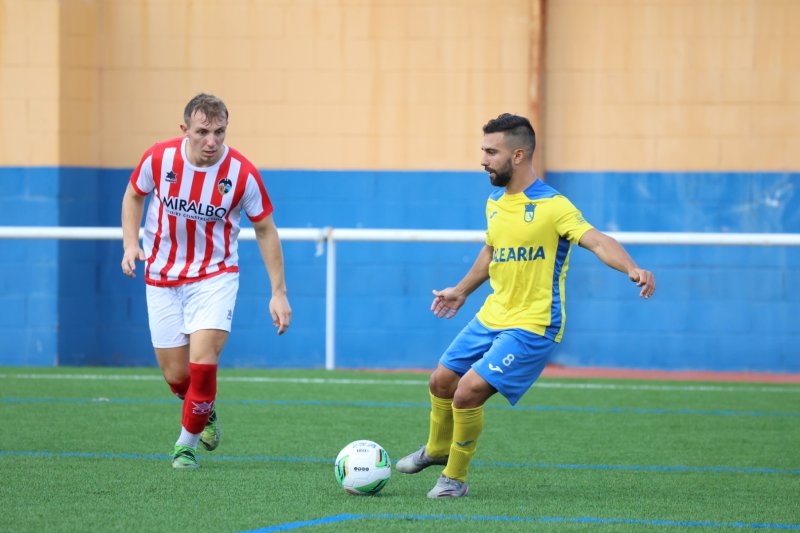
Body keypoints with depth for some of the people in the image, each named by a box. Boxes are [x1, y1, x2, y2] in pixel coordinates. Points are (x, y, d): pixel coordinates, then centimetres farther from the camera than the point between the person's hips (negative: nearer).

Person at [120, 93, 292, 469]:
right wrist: (131, 244, -6)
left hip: (215, 276, -2)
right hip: (162, 277, 2)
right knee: (176, 376, 3)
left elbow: (265, 230, -4)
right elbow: (134, 195, 8)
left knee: (202, 362, -19)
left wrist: (278, 292, -5)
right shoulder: (159, 159, -13)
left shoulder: (242, 173, -17)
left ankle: (188, 441, 3)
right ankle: (206, 413, 38)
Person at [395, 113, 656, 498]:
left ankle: (455, 478, 4)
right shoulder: (495, 203, 6)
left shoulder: (552, 206, -18)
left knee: (468, 393, -17)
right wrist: (462, 291, 36)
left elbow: (596, 241, -31)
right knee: (441, 382, 16)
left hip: (532, 325, -8)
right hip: (491, 317, 8)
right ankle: (436, 450, 46)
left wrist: (632, 269, -49)